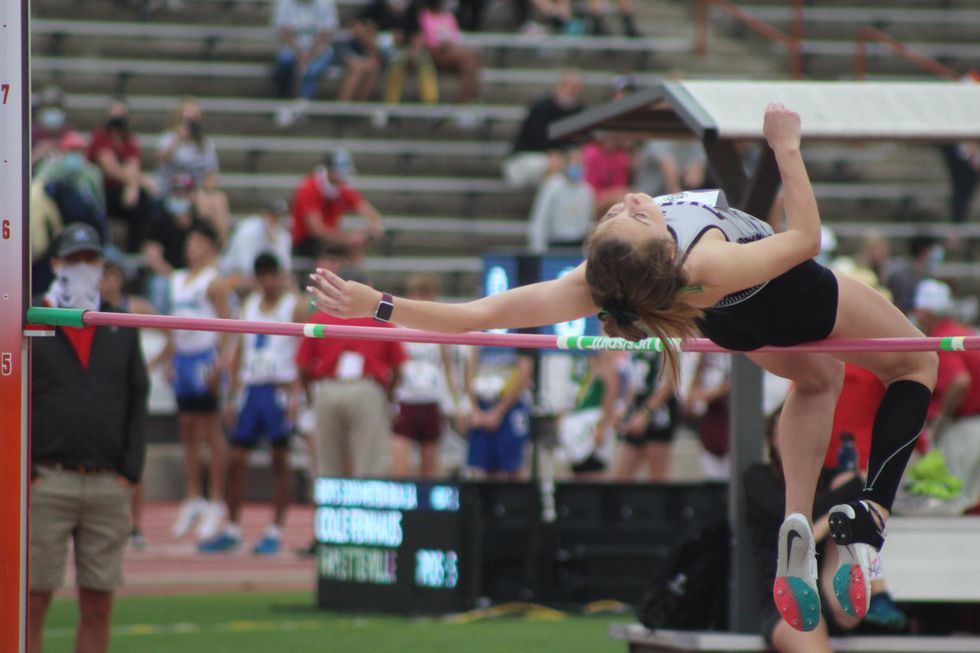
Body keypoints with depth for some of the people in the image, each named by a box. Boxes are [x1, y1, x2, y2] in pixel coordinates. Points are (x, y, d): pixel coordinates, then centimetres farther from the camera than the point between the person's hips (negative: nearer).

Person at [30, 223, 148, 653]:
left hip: (109, 484, 3)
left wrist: (131, 470, 4)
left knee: (98, 604, 3)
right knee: (33, 601, -5)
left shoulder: (120, 328, 15)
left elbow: (138, 403, 15)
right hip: (46, 483, -3)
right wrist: (23, 472, -8)